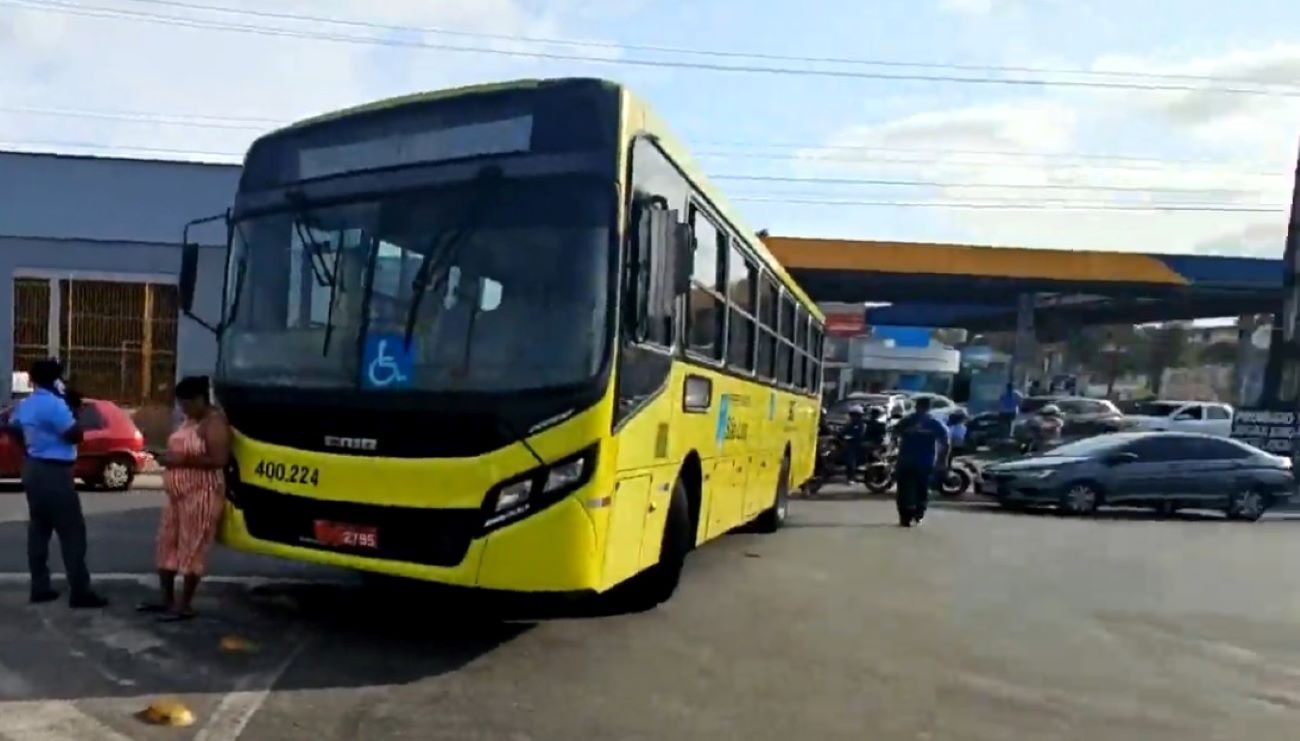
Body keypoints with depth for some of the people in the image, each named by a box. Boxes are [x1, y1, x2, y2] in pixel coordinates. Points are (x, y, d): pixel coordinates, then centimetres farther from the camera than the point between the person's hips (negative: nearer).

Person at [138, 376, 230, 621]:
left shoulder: (214, 422, -15)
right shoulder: (190, 420, 14)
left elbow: (219, 460, -24)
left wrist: (183, 460, -22)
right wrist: (170, 457, 9)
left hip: (201, 495, -10)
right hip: (177, 494, 10)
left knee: (191, 549, -3)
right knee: (167, 546, 14)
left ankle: (185, 605, 5)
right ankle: (166, 600, 26)